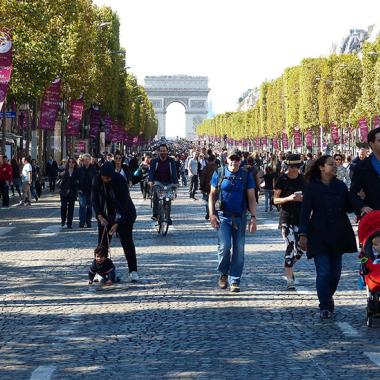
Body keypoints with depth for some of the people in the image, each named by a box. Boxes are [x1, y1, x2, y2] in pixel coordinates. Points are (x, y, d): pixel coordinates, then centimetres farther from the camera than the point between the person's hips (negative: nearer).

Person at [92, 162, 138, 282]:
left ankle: (133, 271, -1)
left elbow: (124, 203, -21)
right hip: (105, 217, 4)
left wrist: (117, 224, -24)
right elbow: (94, 200, -2)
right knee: (102, 243, 1)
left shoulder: (120, 181, -22)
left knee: (127, 242, -5)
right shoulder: (97, 181, -11)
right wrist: (100, 216, -17)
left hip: (123, 216, -4)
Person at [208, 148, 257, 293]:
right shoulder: (219, 174, 3)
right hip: (223, 216, -1)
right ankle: (223, 274, 11)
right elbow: (212, 194, 7)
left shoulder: (246, 175, 4)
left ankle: (234, 281, 9)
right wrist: (212, 214, -3)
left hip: (240, 217, 1)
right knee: (224, 246, -14)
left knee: (239, 250, 1)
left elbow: (251, 198, 5)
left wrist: (253, 217, -3)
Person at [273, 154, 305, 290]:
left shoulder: (303, 179, 6)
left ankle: (288, 268, 32)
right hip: (286, 218, -3)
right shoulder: (282, 179, -2)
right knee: (290, 246, -12)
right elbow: (275, 199, -1)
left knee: (299, 250, 2)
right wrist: (288, 198, -18)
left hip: (300, 218, 3)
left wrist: (303, 198, -10)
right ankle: (289, 279, -7)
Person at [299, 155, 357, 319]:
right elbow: (305, 212, -2)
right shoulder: (312, 187, -2)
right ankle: (324, 307, -2)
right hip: (319, 236, -4)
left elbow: (348, 208, 9)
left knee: (335, 271, 8)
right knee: (323, 272, -8)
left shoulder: (341, 186, 8)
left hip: (338, 235, 4)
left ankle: (329, 297, 33)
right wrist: (303, 234, -8)